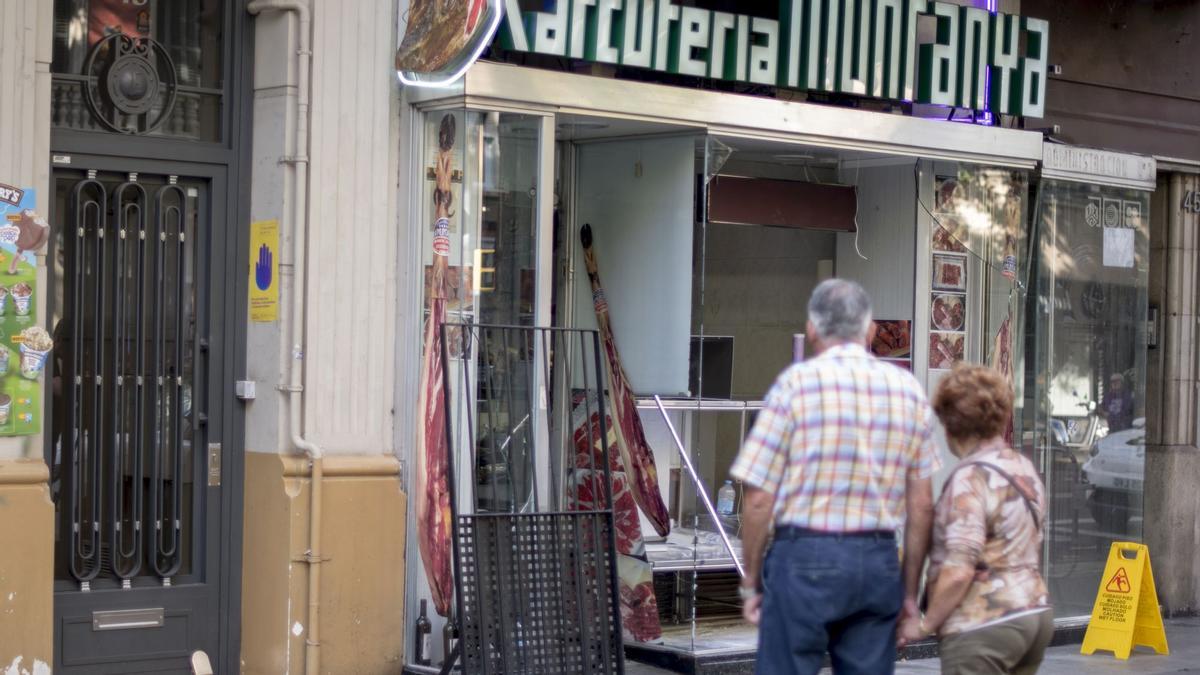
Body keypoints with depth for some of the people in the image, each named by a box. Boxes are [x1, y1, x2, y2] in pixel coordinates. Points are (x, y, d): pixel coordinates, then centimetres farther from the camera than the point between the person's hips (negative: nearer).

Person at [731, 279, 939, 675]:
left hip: (806, 557, -4)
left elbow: (759, 499, -7)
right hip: (878, 561, 4)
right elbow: (922, 506, 7)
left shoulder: (797, 383, -5)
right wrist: (909, 590, 15)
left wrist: (751, 582, 4)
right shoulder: (908, 390, 7)